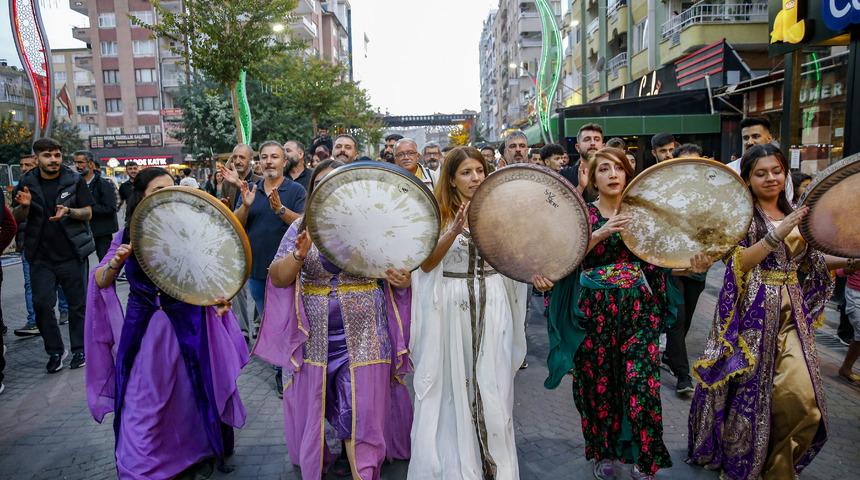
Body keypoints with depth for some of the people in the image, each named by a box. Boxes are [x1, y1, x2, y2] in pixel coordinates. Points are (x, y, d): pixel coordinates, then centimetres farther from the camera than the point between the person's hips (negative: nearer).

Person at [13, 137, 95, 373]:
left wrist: (68, 211, -22)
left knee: (77, 303, 7)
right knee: (42, 303, -2)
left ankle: (79, 349, 21)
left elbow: (88, 213, -2)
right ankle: (55, 351, 14)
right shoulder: (27, 181, 4)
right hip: (41, 256, 2)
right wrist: (24, 205, -13)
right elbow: (18, 218, 9)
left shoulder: (74, 180, -3)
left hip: (72, 253, -2)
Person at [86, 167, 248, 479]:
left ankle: (196, 455, 36)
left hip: (187, 327, -1)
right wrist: (115, 263, -18)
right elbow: (100, 282, 2)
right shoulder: (128, 236, -2)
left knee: (191, 395, 13)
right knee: (143, 403, 9)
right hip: (143, 331, 1)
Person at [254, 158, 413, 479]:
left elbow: (400, 269, 5)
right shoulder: (301, 228, 3)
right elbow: (277, 278, -2)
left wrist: (404, 279, -18)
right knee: (311, 409, 15)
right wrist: (299, 255, -21)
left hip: (363, 336, -2)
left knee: (360, 412, 2)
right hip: (314, 337, 2)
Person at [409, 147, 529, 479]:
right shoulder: (439, 213, -1)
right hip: (451, 308, -2)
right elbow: (426, 264, -10)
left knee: (491, 386, 7)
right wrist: (454, 232, -22)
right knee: (455, 385, 7)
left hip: (492, 306, 2)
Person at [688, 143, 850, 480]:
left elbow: (807, 262, 21)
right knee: (751, 391, 3)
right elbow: (737, 264, -17)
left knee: (801, 395, -5)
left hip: (792, 310, 5)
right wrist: (777, 234, -23)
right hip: (755, 310, -5)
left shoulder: (795, 214, 13)